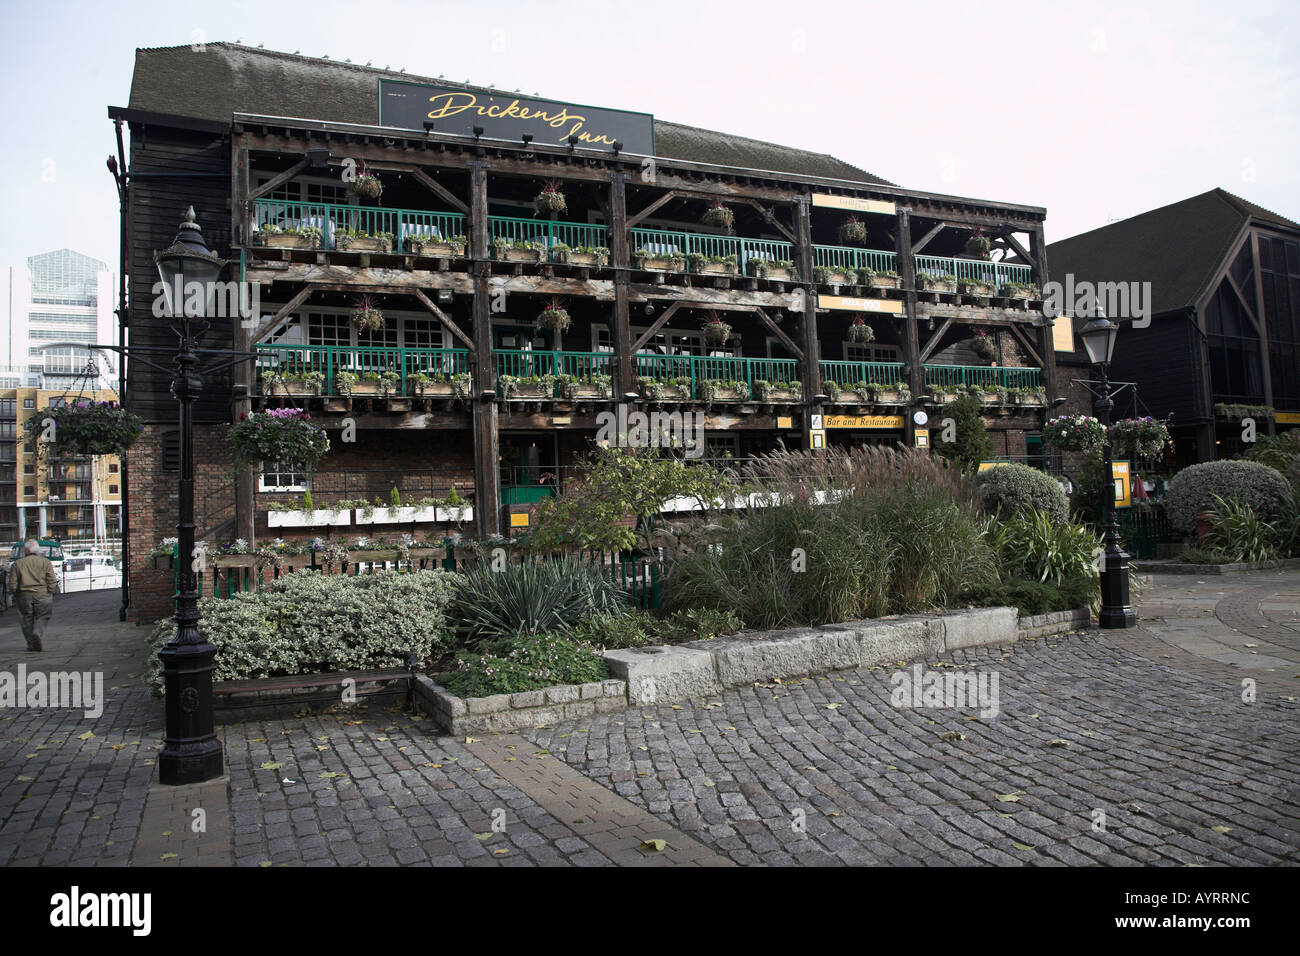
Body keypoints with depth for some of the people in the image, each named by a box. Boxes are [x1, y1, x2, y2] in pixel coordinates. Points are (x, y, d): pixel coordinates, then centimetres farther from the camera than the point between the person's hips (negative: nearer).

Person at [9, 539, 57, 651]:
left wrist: (14, 595, 13)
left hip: (24, 596, 1)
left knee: (27, 620, 11)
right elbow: (52, 582, -3)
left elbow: (12, 584, 1)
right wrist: (50, 593, 7)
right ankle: (37, 633, -19)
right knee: (42, 617, 8)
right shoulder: (45, 562, 2)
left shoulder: (17, 564, 5)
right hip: (42, 595, -1)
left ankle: (31, 644, 10)